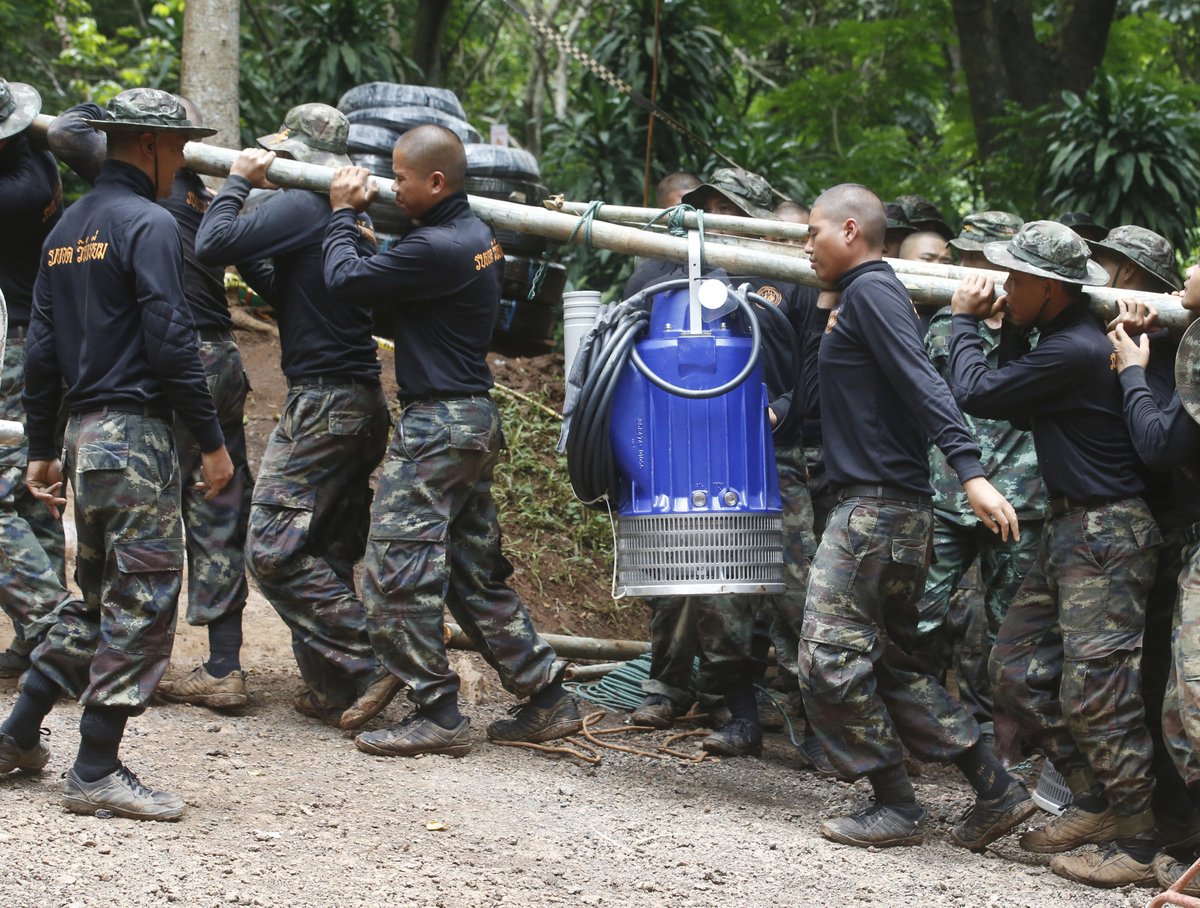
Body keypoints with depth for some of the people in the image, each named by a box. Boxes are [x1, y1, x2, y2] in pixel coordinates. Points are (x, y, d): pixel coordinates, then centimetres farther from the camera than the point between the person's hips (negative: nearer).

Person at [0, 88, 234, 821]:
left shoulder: (68, 229, 16)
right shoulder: (149, 225, -11)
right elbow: (171, 341, -17)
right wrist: (213, 441, -12)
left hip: (84, 432, 9)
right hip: (136, 431, -9)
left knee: (97, 596, 19)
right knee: (143, 601, -5)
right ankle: (96, 773, -5)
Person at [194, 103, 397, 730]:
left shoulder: (300, 207, -14)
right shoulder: (352, 214, 15)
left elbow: (213, 245, -19)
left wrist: (238, 181, -4)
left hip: (322, 404, -10)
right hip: (364, 403, 10)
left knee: (273, 548, -8)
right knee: (327, 555, 13)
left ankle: (366, 665, -12)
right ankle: (332, 691, 15)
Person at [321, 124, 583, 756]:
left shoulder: (438, 248, -21)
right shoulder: (478, 235, 11)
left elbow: (347, 282, -17)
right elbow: (399, 278, 20)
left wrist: (343, 213, -1)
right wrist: (360, 212, 9)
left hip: (437, 423, -10)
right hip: (477, 419, 10)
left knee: (398, 568, -6)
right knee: (477, 572, 15)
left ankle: (436, 714, -4)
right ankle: (547, 700, 17)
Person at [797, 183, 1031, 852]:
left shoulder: (872, 290, -11)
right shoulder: (856, 297, 20)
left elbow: (923, 382, -24)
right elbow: (813, 375, 27)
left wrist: (970, 471, -32)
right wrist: (826, 314, 21)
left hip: (876, 506, -10)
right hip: (899, 510, 10)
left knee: (831, 653, -8)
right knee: (889, 660, 13)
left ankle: (897, 808, -2)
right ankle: (996, 789, 12)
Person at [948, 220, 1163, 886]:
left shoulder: (1074, 351, -21)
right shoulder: (1056, 338, 10)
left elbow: (974, 394, -15)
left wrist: (965, 319, 0)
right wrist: (1003, 328, 9)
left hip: (1106, 533, -10)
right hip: (1068, 530, 10)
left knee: (1093, 689, -10)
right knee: (1017, 671, 11)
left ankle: (1138, 844, -3)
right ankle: (1095, 804, 19)